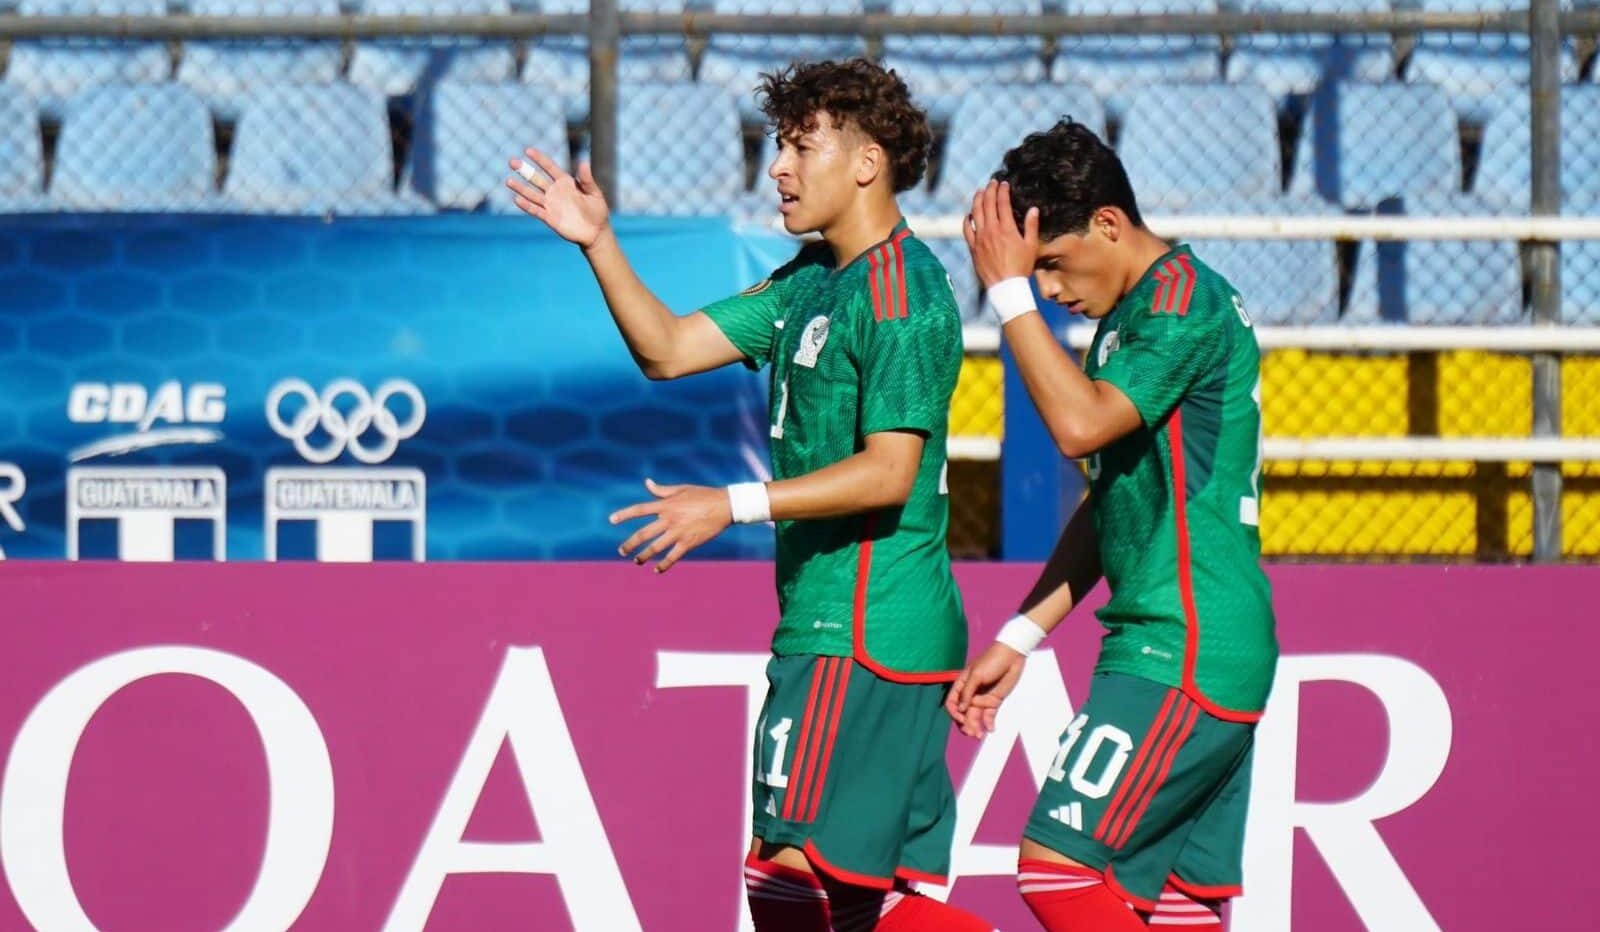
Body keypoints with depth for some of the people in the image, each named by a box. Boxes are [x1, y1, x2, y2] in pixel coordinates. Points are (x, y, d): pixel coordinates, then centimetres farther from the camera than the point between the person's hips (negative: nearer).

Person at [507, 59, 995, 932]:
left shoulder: (901, 292, -12)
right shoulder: (810, 281, 16)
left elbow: (887, 472, -19)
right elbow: (668, 350, 18)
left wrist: (733, 505, -21)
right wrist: (598, 243, 7)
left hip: (862, 632, -10)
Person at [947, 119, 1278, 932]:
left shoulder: (1186, 300, -12)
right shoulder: (1129, 316, 18)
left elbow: (1079, 423, -24)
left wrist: (1009, 291, -16)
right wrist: (1018, 637, 19)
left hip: (1185, 653, -10)